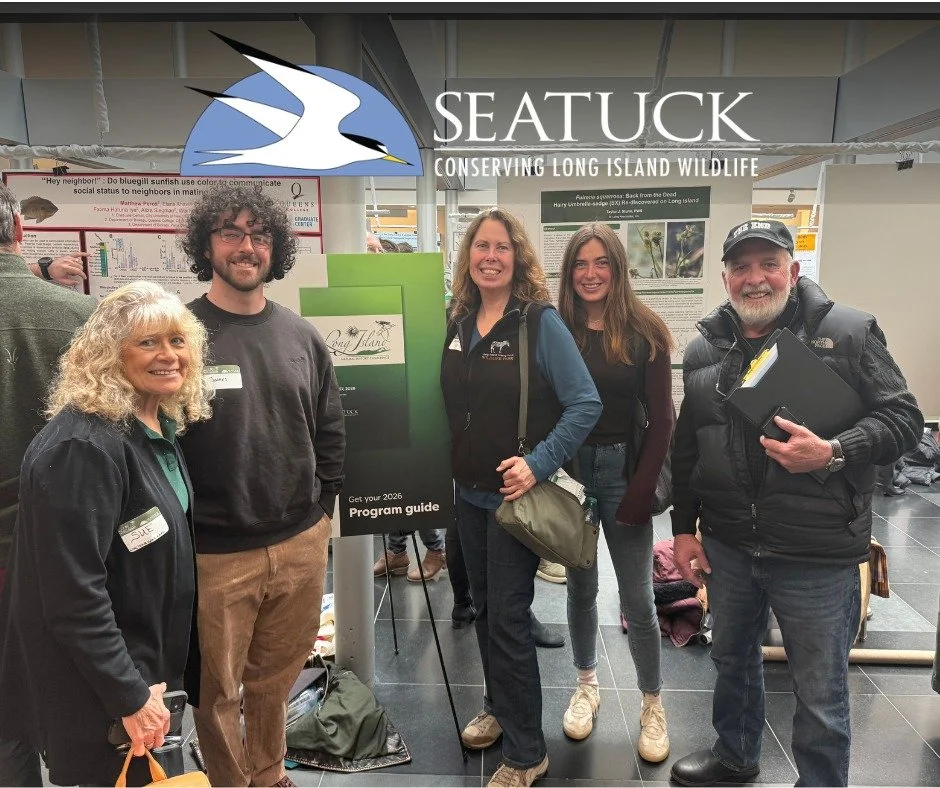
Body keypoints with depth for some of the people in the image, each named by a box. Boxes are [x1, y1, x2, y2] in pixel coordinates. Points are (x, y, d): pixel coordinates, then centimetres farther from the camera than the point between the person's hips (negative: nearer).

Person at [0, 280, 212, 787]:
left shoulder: (160, 425, 2)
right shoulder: (84, 446, -27)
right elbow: (73, 592, -27)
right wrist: (129, 695, -22)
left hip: (146, 666, 9)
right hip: (95, 693, -9)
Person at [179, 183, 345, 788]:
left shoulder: (301, 335, 5)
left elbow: (332, 430, 12)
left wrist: (322, 506, 9)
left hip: (302, 546, 4)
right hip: (214, 554, -3)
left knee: (277, 678, 21)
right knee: (217, 691, 13)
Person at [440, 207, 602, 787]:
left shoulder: (541, 322, -13)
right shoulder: (459, 324, 4)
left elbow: (586, 404, -16)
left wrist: (538, 463, -24)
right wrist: (453, 468, 3)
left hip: (515, 494, -6)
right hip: (469, 493, 6)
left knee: (508, 620, 1)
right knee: (484, 609, 19)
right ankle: (499, 707, 42)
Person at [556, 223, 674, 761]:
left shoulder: (646, 330, -5)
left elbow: (662, 419, -5)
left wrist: (642, 490, -10)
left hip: (623, 469, -2)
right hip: (568, 469, 2)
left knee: (638, 601, 6)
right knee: (581, 588, 16)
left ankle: (653, 705, 27)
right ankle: (587, 686, 37)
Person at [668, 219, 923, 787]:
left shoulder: (850, 332, -6)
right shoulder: (704, 349, 6)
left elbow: (904, 418, -7)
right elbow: (686, 448, 10)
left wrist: (833, 453, -24)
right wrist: (684, 527, 9)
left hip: (818, 554, -4)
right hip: (727, 547, 5)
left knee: (821, 694, 10)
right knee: (733, 659, 24)